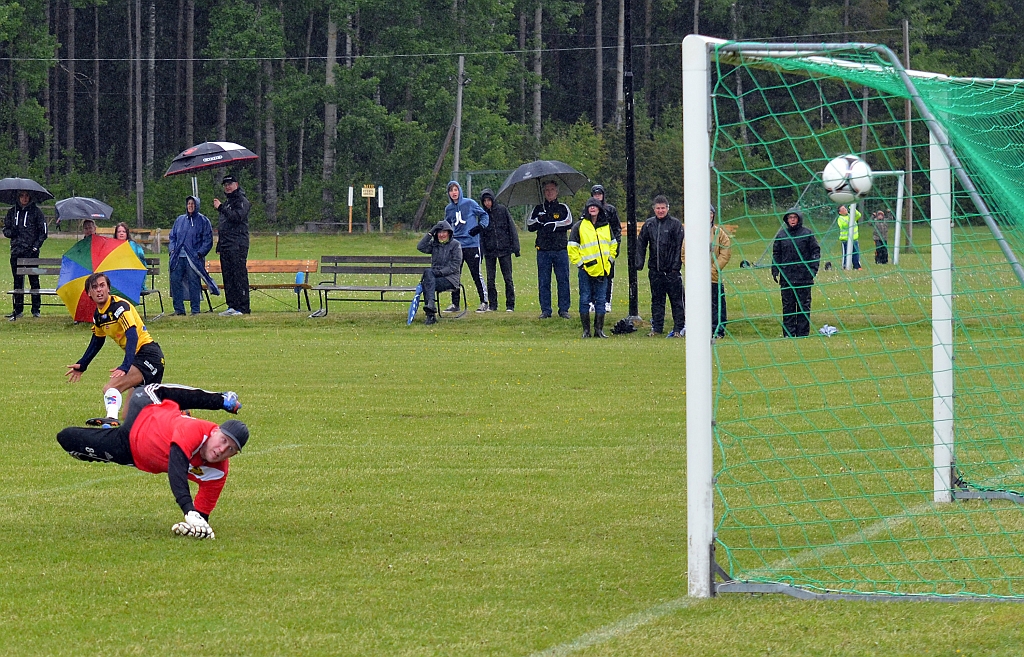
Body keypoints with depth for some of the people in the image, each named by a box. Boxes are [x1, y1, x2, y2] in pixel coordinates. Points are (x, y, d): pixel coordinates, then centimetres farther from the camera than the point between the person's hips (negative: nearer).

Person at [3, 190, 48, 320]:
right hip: (16, 251, 3)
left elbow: (43, 232, 2)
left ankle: (36, 309, 4)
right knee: (17, 280, 5)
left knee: (33, 280, -1)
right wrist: (11, 232, -7)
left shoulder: (36, 211, 1)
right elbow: (6, 230, 16)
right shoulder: (12, 212, 11)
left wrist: (36, 246, -9)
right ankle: (18, 309, 10)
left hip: (31, 251, -3)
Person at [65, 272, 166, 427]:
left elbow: (132, 337, -30)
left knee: (111, 388, -29)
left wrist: (125, 367, -42)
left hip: (148, 354, -10)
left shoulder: (120, 306, -18)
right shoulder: (98, 315, 9)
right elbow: (97, 341, 28)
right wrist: (82, 365, 30)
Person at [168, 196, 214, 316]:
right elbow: (172, 237, 20)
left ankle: (195, 309, 2)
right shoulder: (180, 220, 16)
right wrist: (172, 250, 4)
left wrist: (200, 253, -11)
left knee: (193, 283, -5)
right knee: (175, 281, 0)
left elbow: (208, 240, 0)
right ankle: (179, 309, 7)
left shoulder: (203, 221, 3)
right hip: (178, 258, 4)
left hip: (193, 258, -4)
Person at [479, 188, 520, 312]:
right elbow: (480, 234, 7)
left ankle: (510, 305, 5)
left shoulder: (502, 210, 0)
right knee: (490, 279, 3)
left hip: (504, 250, -2)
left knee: (508, 278, 0)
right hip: (489, 251, 2)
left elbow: (512, 228, 2)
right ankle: (492, 305, 11)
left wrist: (515, 247, -3)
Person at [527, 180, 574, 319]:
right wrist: (539, 220, -11)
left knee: (563, 280, -2)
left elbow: (569, 223, -7)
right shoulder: (539, 209, 14)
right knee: (543, 282, 2)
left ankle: (564, 309, 4)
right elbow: (529, 226, 7)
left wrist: (553, 225, -13)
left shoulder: (563, 208, 8)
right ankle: (545, 310, 6)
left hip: (560, 250, -2)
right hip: (543, 250, 2)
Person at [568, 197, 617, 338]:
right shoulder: (579, 226, -1)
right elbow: (572, 247, 0)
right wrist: (579, 263, -6)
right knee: (585, 300, -1)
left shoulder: (606, 226, 12)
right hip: (586, 270, -3)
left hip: (602, 270, 3)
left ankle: (599, 329, 9)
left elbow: (613, 245, 22)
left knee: (600, 300, 4)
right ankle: (586, 330, 4)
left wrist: (609, 260, 10)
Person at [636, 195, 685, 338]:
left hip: (672, 271, -4)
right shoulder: (649, 224, 9)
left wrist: (676, 265, -12)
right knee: (657, 300, 9)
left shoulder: (675, 224, -3)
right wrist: (639, 263, 5)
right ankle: (656, 327, 15)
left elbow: (680, 246, -5)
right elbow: (641, 244, 15)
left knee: (676, 299, -1)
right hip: (655, 270, 4)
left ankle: (679, 328, 3)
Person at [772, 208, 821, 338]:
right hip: (786, 277, 2)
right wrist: (775, 270, 3)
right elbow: (776, 253, 13)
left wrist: (813, 268, -6)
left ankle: (803, 333, 6)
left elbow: (816, 251, 4)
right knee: (788, 306, 3)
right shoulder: (781, 234, 8)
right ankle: (788, 333, 7)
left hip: (804, 276, -2)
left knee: (804, 306, 2)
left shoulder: (807, 233, 2)